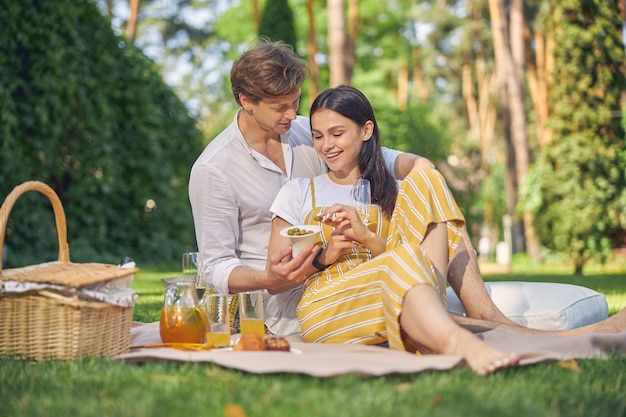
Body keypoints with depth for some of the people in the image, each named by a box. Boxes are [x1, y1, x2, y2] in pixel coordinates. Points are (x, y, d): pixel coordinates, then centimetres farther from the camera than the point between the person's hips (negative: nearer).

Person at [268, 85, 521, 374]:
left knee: (423, 179, -12)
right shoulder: (298, 193, 17)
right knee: (404, 261, -33)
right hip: (323, 311, -2)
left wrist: (366, 236, -9)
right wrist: (323, 258, -7)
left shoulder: (389, 192, 22)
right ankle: (455, 342, -59)